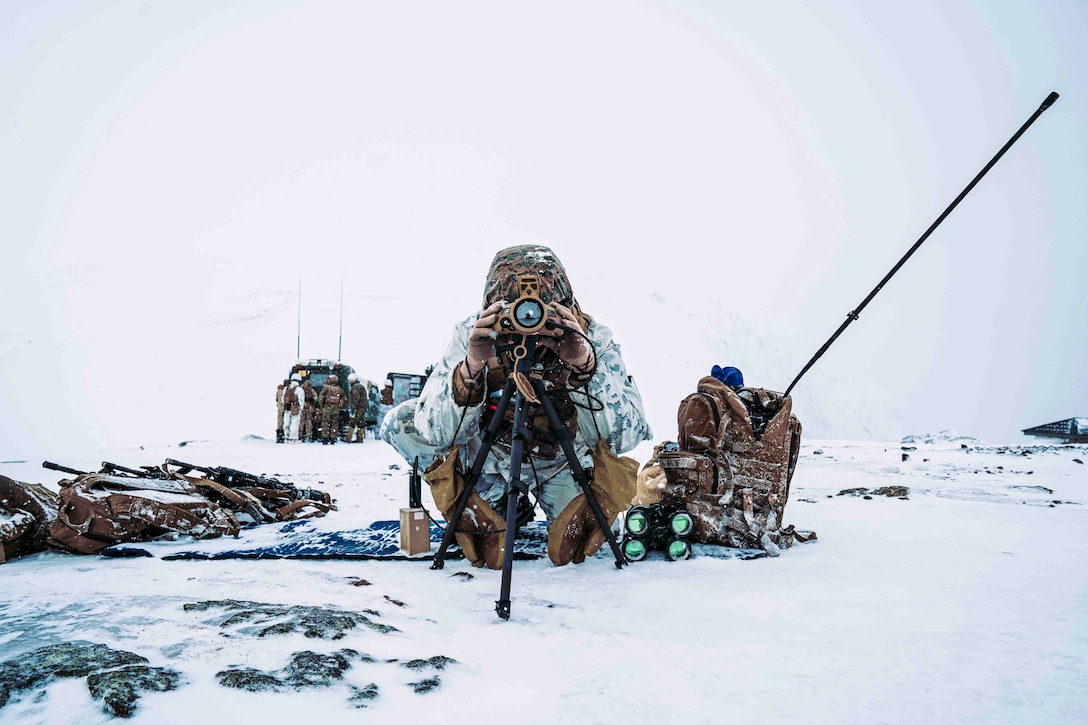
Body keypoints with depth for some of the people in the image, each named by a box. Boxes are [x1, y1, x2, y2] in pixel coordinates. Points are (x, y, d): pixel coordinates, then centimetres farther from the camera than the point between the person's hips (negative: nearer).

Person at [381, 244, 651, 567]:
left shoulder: (591, 336, -24)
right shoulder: (472, 334, -23)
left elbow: (627, 435, -34)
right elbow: (436, 432, -30)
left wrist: (585, 364, -48)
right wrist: (472, 367, -46)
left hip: (562, 462, -3)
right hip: (491, 457, 4)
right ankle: (488, 512, -3)